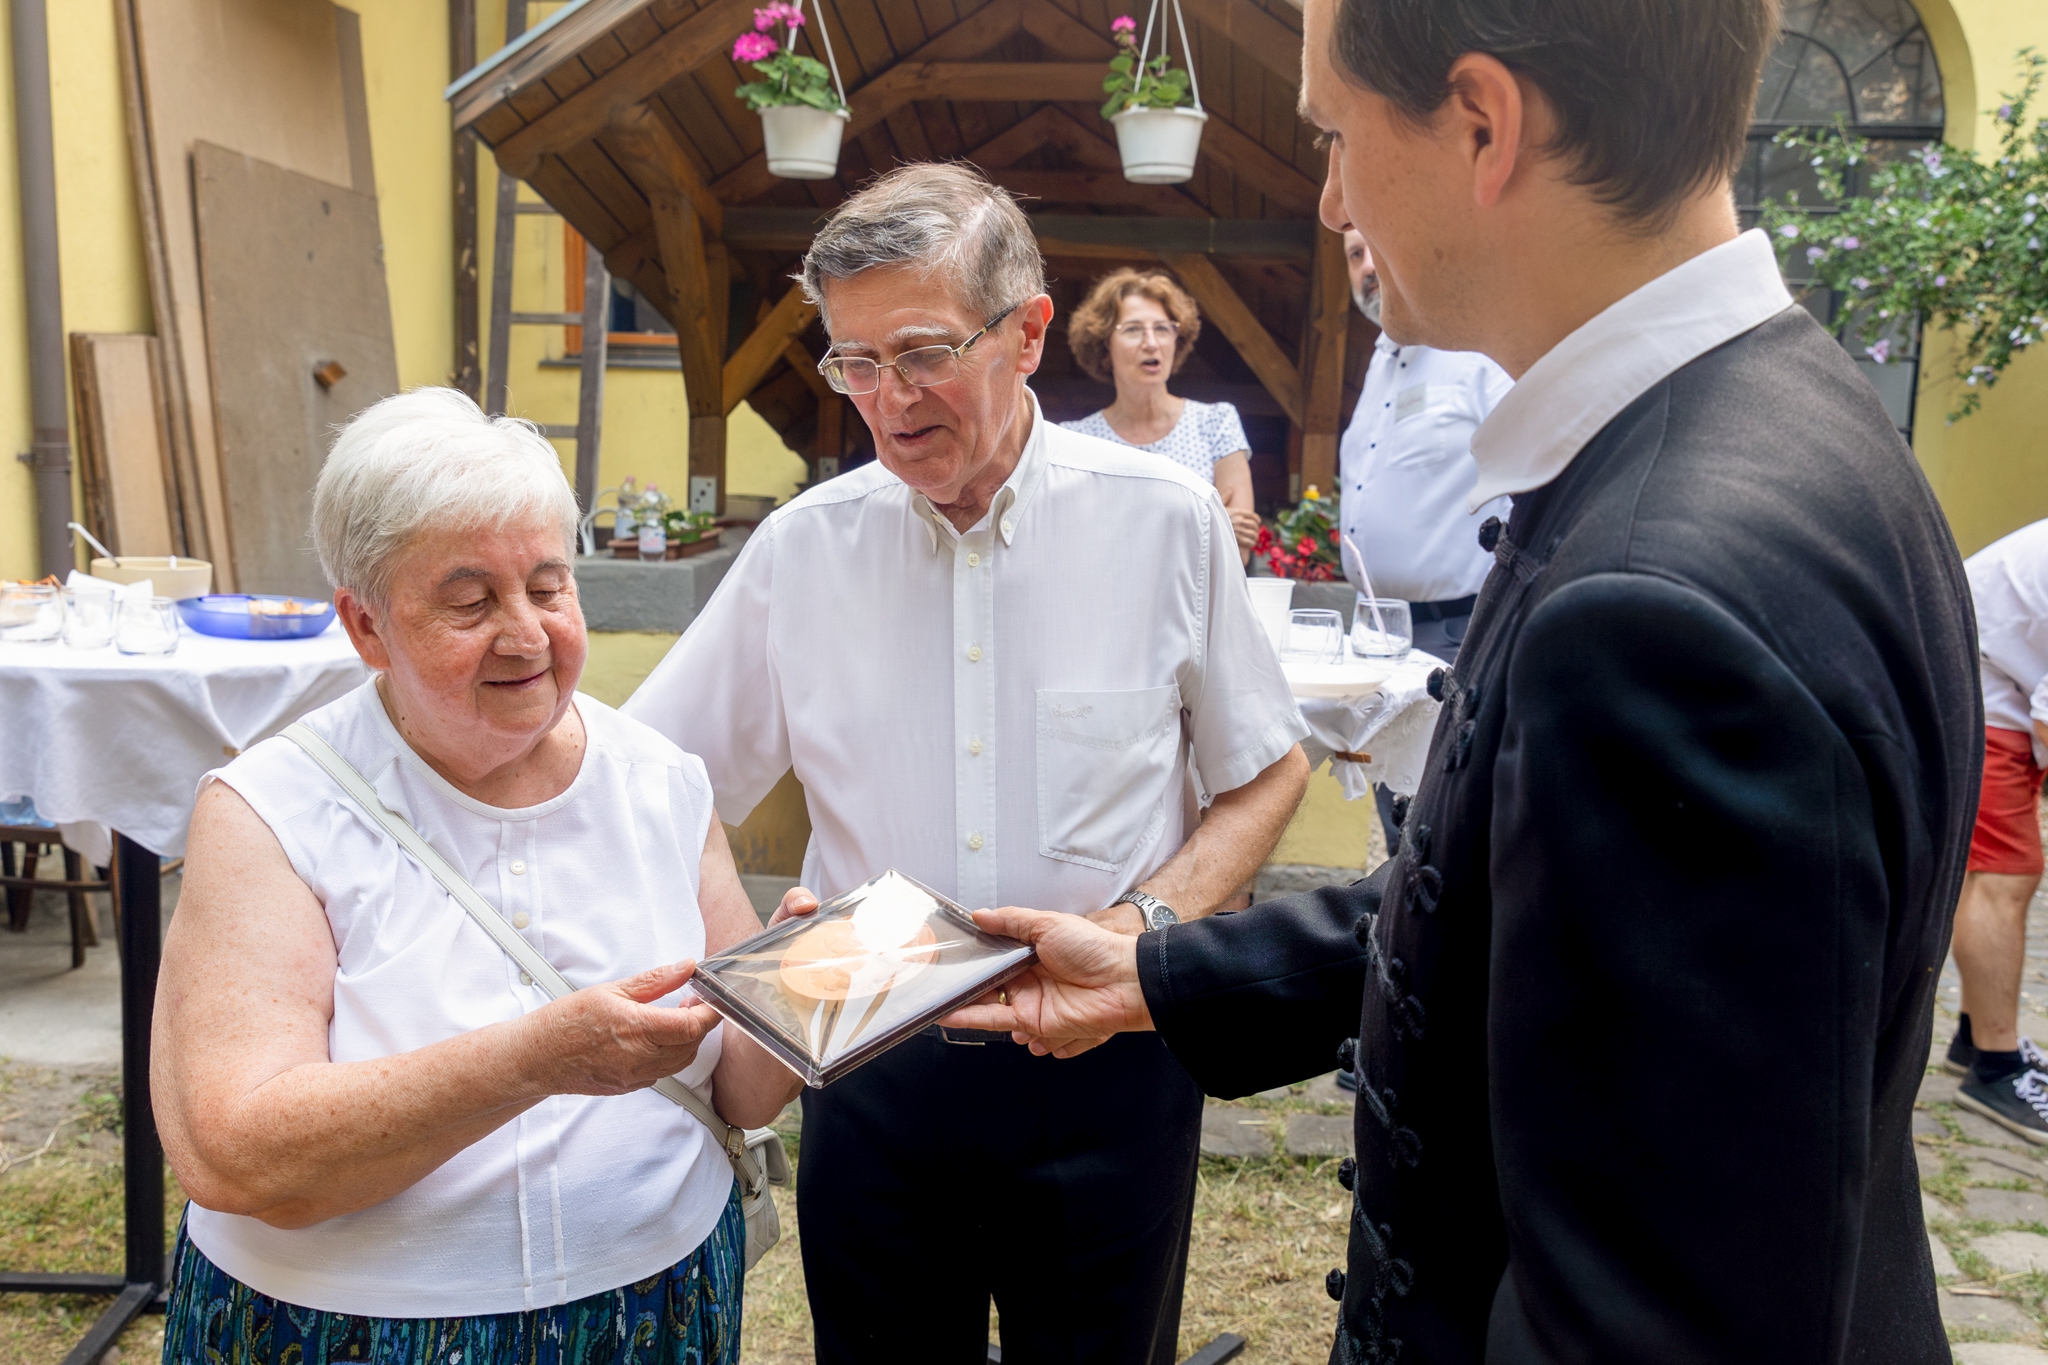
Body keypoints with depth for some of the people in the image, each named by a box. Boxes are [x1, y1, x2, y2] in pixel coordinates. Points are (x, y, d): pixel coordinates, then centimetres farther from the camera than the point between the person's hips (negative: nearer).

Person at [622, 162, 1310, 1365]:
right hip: (872, 1071, 2)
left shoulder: (1164, 520, -7)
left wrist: (1148, 921, -13)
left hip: (1103, 1071, -1)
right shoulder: (804, 547, -3)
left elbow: (1268, 773, 2)